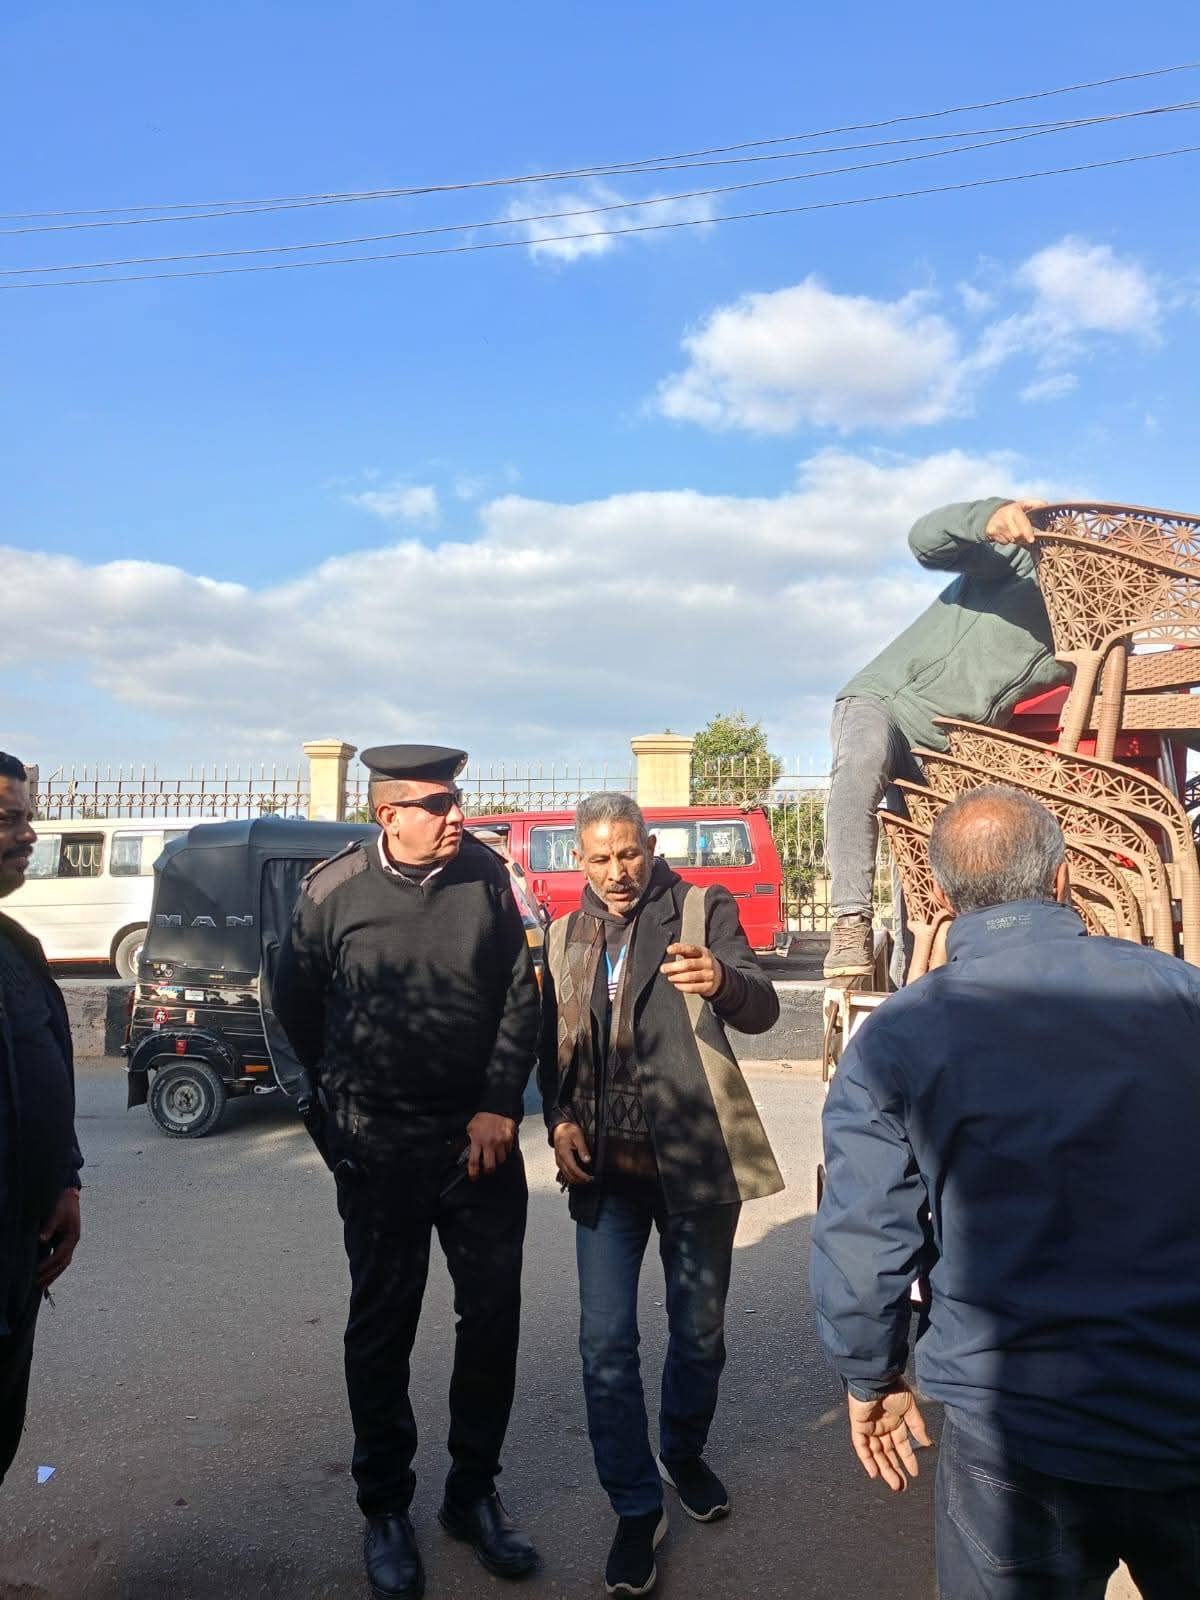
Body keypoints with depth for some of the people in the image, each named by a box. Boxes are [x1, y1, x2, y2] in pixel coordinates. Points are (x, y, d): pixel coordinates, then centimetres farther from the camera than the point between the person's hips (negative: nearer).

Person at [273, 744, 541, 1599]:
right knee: (382, 1327, 11)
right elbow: (297, 1004, 5)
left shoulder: (484, 873, -5)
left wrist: (499, 1104, -5)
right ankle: (386, 1509, 32)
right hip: (379, 1147, -2)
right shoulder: (334, 891, -9)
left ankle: (474, 1492, 32)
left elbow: (521, 992, 0)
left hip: (481, 1137, 2)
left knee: (493, 1315, 10)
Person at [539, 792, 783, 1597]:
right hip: (606, 1168, 2)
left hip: (696, 1162, -2)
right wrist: (559, 1121, -2)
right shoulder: (566, 936, 7)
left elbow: (762, 1010, -17)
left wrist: (722, 979, -40)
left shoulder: (703, 910, -5)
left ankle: (684, 1455, 43)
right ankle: (637, 1510, 24)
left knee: (699, 1332, 14)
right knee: (606, 1344, 5)